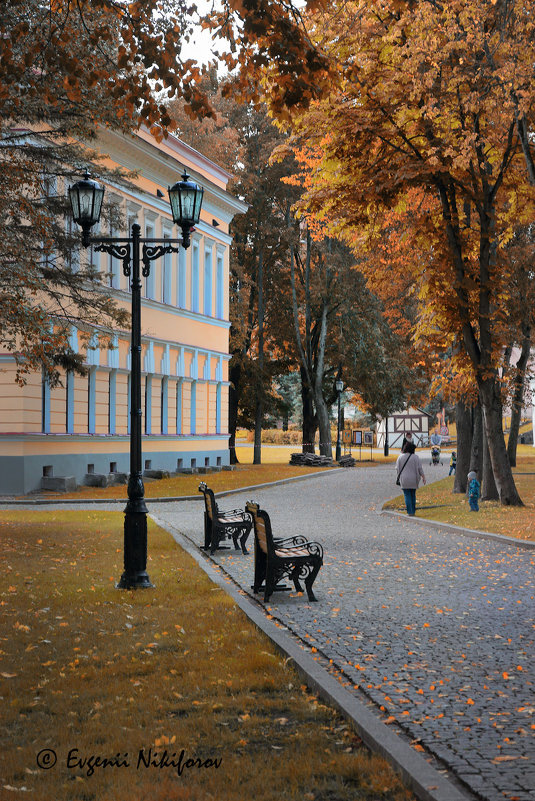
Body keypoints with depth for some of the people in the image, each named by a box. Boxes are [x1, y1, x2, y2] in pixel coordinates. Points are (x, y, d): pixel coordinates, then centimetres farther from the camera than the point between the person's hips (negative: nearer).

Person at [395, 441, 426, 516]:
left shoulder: (400, 457, -3)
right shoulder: (415, 457, -7)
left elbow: (397, 468, 0)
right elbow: (420, 468, -6)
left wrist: (399, 476, 15)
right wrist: (423, 477, 3)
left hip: (404, 479, 0)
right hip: (413, 479, 0)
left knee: (407, 496, 3)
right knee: (413, 495, 15)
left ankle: (410, 512, -6)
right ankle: (413, 511, 17)